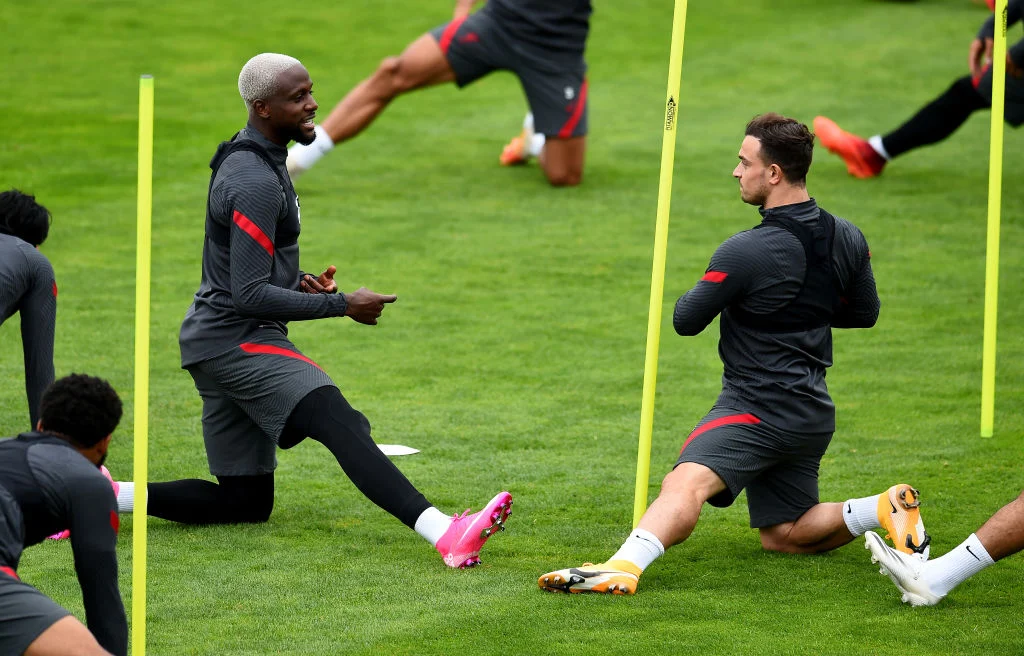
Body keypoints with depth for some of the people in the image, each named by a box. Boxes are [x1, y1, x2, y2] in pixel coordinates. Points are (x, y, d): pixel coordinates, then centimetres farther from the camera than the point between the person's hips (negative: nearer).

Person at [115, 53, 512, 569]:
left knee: (245, 502, 12)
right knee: (344, 426, -27)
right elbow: (250, 296, -20)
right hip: (241, 340, -11)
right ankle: (445, 534, -45)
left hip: (212, 344, 11)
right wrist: (341, 305, -16)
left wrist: (297, 281, 9)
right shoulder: (256, 182, -16)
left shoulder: (243, 160, 16)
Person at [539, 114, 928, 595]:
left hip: (757, 407, -8)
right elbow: (865, 313, 19)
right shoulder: (847, 239, 3)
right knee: (781, 535, 23)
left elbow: (686, 321, -7)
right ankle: (884, 508, 8)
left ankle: (624, 567, -56)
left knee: (686, 484, -32)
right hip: (814, 414, 8)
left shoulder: (745, 252, -18)